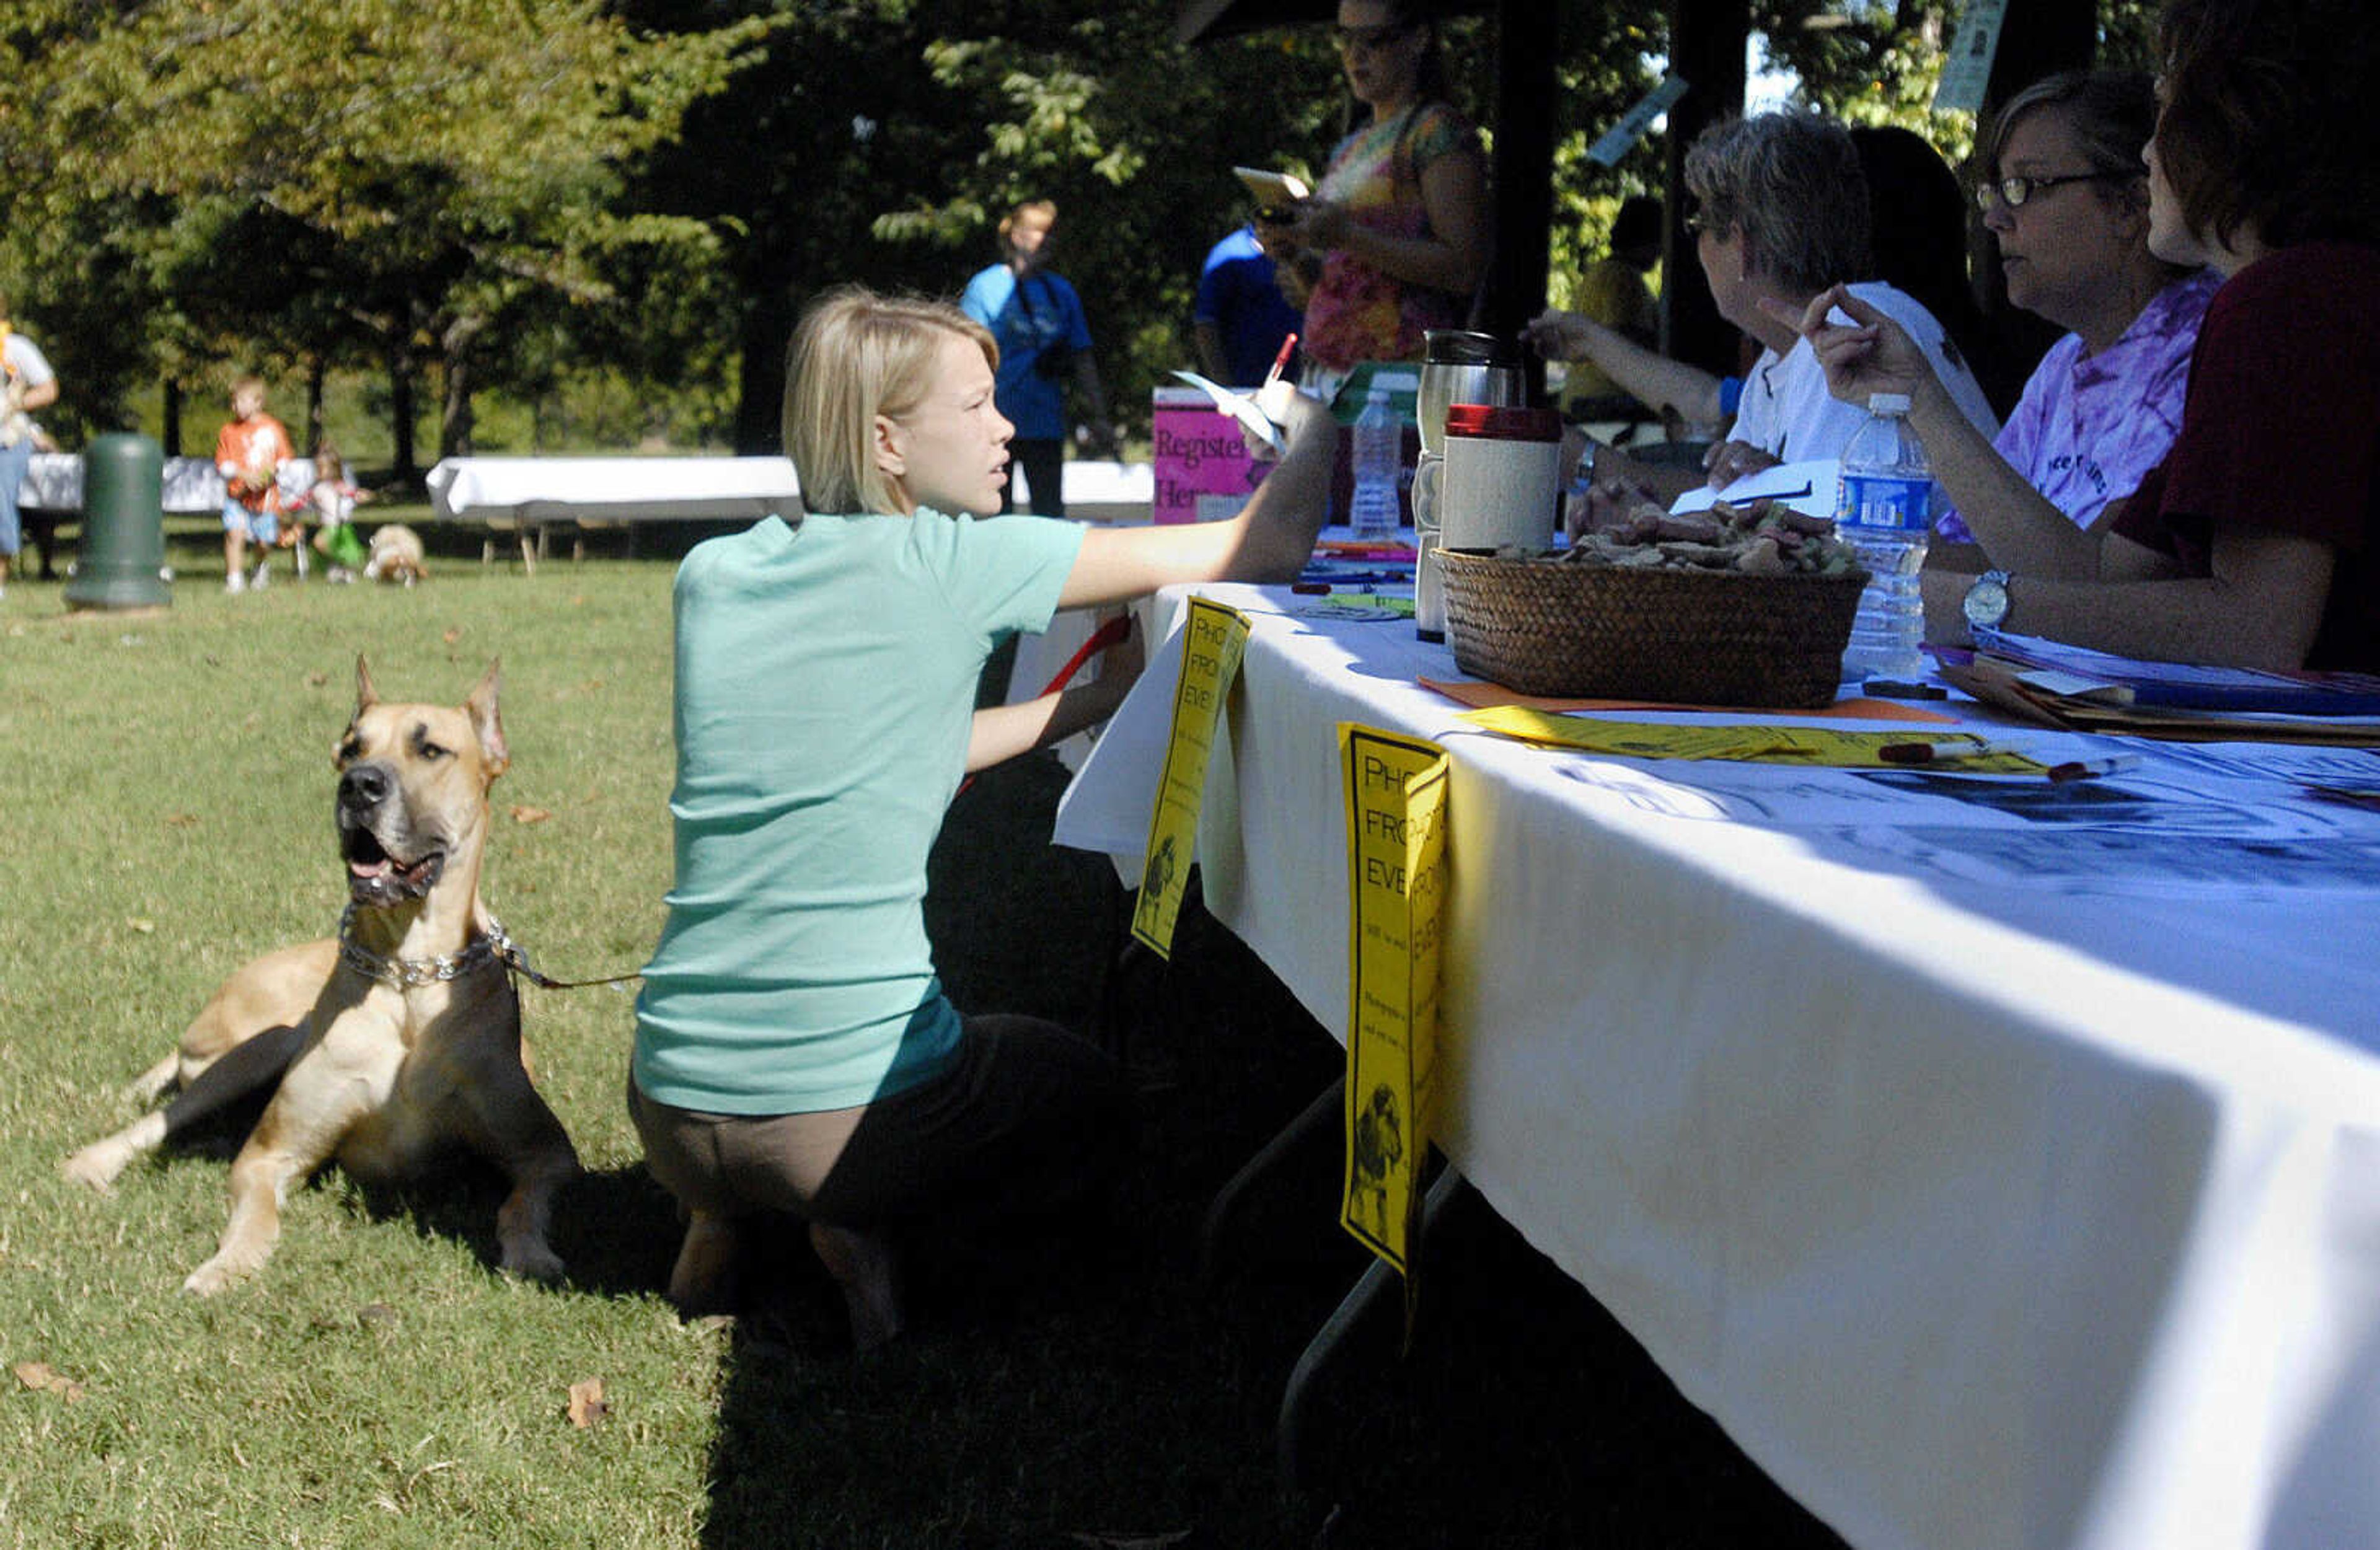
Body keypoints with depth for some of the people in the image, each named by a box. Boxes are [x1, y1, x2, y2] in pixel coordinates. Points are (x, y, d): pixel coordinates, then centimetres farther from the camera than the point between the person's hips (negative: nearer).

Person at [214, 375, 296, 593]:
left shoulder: (272, 428, 3)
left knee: (265, 541, 4)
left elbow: (285, 459, 8)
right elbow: (223, 464, 0)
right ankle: (234, 578, -14)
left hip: (266, 496, 0)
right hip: (237, 495, 0)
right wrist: (244, 475, -15)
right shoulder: (229, 430, 3)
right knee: (235, 533, -18)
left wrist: (272, 474, -12)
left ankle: (263, 568, 37)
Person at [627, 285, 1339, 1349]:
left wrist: (1098, 699, 21)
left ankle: (721, 1218, 11)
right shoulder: (956, 563, -10)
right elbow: (1272, 547, -5)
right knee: (1088, 1100, 27)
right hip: (840, 1102, -5)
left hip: (673, 1105, 5)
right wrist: (1312, 425, 15)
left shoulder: (711, 577, 6)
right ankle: (868, 1225, 1)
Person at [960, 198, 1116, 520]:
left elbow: (1082, 358, 13)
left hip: (1046, 424, 4)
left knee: (1051, 514, 2)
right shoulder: (986, 286, -2)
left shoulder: (1060, 291, 11)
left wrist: (1099, 417, 8)